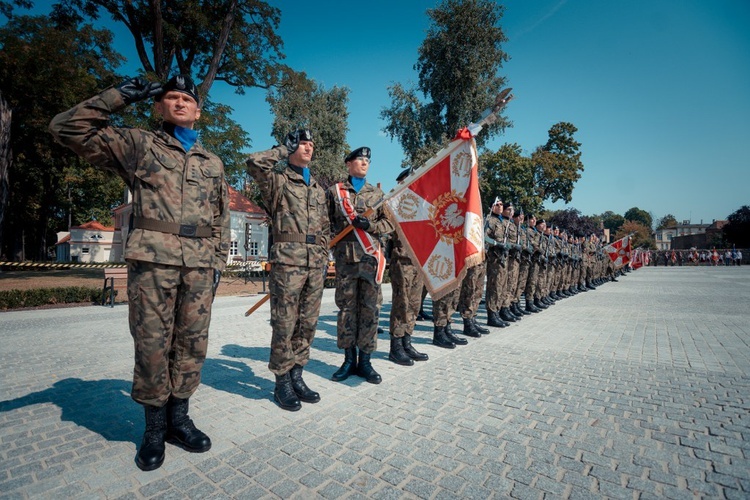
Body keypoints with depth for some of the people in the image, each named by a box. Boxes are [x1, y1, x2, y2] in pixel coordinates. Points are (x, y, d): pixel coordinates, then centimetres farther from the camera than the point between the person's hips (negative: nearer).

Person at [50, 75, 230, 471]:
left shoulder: (213, 163, 19)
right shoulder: (137, 145, 11)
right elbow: (67, 128, 5)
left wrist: (219, 260, 11)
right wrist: (119, 97, 4)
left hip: (200, 266, 3)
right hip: (152, 260, -3)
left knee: (192, 344, 6)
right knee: (152, 344, 1)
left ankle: (178, 418, 22)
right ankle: (154, 427, 18)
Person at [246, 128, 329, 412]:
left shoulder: (319, 189, 22)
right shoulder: (277, 180, 4)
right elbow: (254, 163, -17)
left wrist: (323, 259, 15)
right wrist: (284, 150, -1)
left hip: (315, 264, 6)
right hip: (287, 260, -6)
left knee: (307, 324, 9)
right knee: (284, 324, -1)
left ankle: (296, 377, 22)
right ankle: (282, 382, 13)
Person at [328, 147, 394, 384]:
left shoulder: (377, 193, 14)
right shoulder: (334, 191, 9)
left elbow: (389, 224, 8)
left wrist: (370, 225, -11)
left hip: (371, 257, 1)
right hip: (345, 256, -1)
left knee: (370, 309, 2)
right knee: (346, 308, 4)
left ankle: (365, 361, 13)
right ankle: (349, 360, 17)